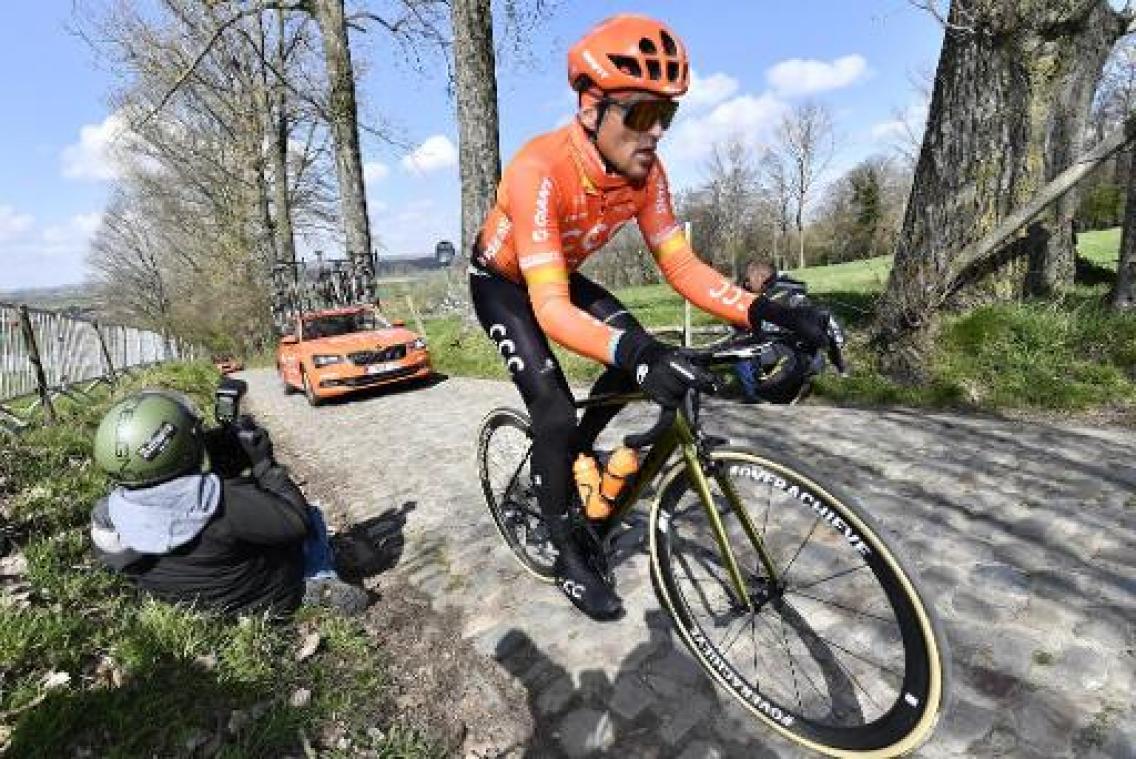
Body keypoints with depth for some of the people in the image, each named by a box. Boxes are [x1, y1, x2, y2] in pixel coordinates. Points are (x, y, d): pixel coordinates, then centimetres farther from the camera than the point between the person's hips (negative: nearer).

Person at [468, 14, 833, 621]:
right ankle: (570, 558, 4)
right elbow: (550, 308, -44)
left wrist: (764, 311, -33)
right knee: (554, 411, -18)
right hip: (502, 283, -5)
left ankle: (572, 451, 15)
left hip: (561, 273, 6)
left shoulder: (645, 171, -19)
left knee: (640, 355, -13)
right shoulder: (540, 169, -37)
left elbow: (679, 265, -19)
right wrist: (635, 354, -60)